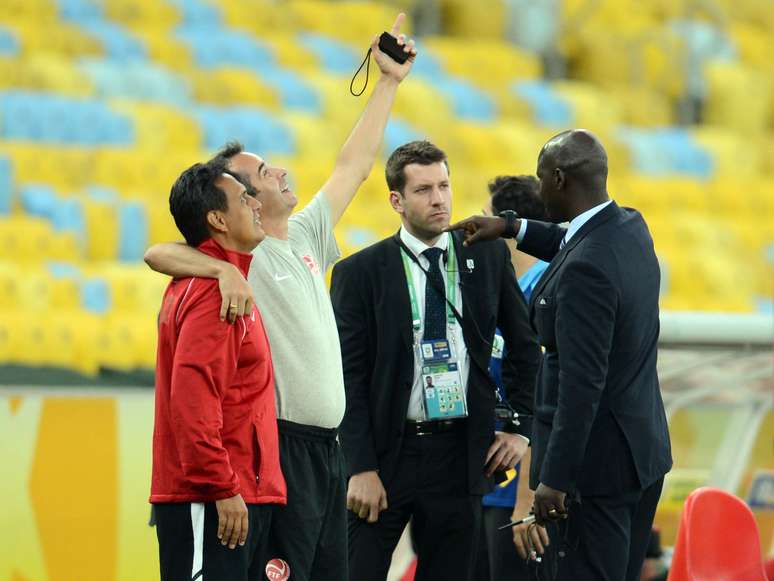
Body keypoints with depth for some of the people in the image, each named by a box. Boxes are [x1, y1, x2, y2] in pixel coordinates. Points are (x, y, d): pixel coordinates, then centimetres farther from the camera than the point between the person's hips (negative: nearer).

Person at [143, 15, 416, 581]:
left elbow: (353, 166, 21)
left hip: (327, 446, 8)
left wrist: (389, 82, 21)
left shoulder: (305, 237, 14)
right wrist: (224, 270, -40)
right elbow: (158, 253, -25)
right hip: (284, 445, -8)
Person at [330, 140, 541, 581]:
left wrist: (520, 427, 7)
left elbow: (524, 344, 17)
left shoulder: (489, 257, 6)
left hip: (461, 455, 3)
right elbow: (350, 377, -5)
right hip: (389, 451, -2)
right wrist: (362, 469, -11)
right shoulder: (360, 273, -3)